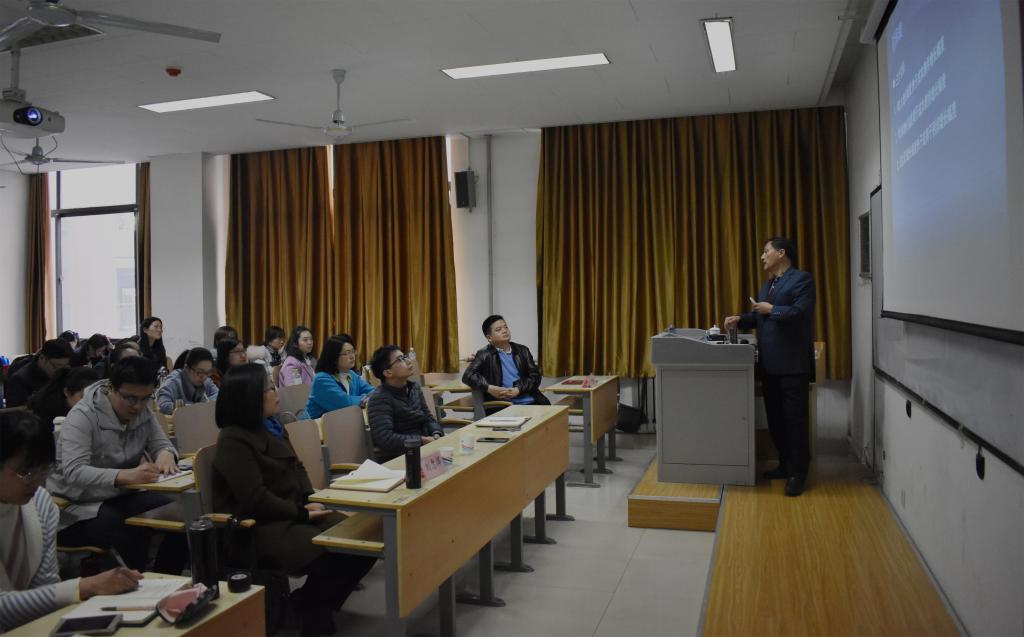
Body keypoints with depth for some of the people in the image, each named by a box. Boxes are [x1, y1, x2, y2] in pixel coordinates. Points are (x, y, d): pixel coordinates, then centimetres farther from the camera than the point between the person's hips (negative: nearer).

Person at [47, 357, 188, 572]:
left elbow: (161, 444, 6)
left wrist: (165, 455, -21)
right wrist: (125, 475, -48)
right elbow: (73, 472, -31)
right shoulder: (83, 416, -20)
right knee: (131, 540, -34)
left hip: (121, 496, 7)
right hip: (79, 507, -6)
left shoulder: (143, 411, 1)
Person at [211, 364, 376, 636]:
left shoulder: (271, 426, 14)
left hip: (292, 514, 9)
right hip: (258, 527, -9)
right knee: (332, 554, -27)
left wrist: (310, 501, 0)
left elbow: (296, 468, 19)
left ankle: (315, 603, 7)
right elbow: (256, 500, -21)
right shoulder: (233, 441, -15)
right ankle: (310, 606, 2)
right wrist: (302, 513, -15)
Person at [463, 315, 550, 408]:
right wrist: (490, 388, -17)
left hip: (531, 402, 3)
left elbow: (535, 376, 9)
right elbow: (468, 376, -3)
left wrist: (518, 390, -8)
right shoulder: (485, 355, 6)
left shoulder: (522, 350, 16)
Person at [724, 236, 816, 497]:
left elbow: (800, 312, -20)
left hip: (793, 364, -9)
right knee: (775, 418, 13)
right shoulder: (768, 284, 19)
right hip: (769, 364, 9)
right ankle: (785, 464, 25)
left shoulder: (801, 279, -8)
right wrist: (740, 319, 7)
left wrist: (772, 309, -14)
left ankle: (798, 473, 6)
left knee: (795, 419, -2)